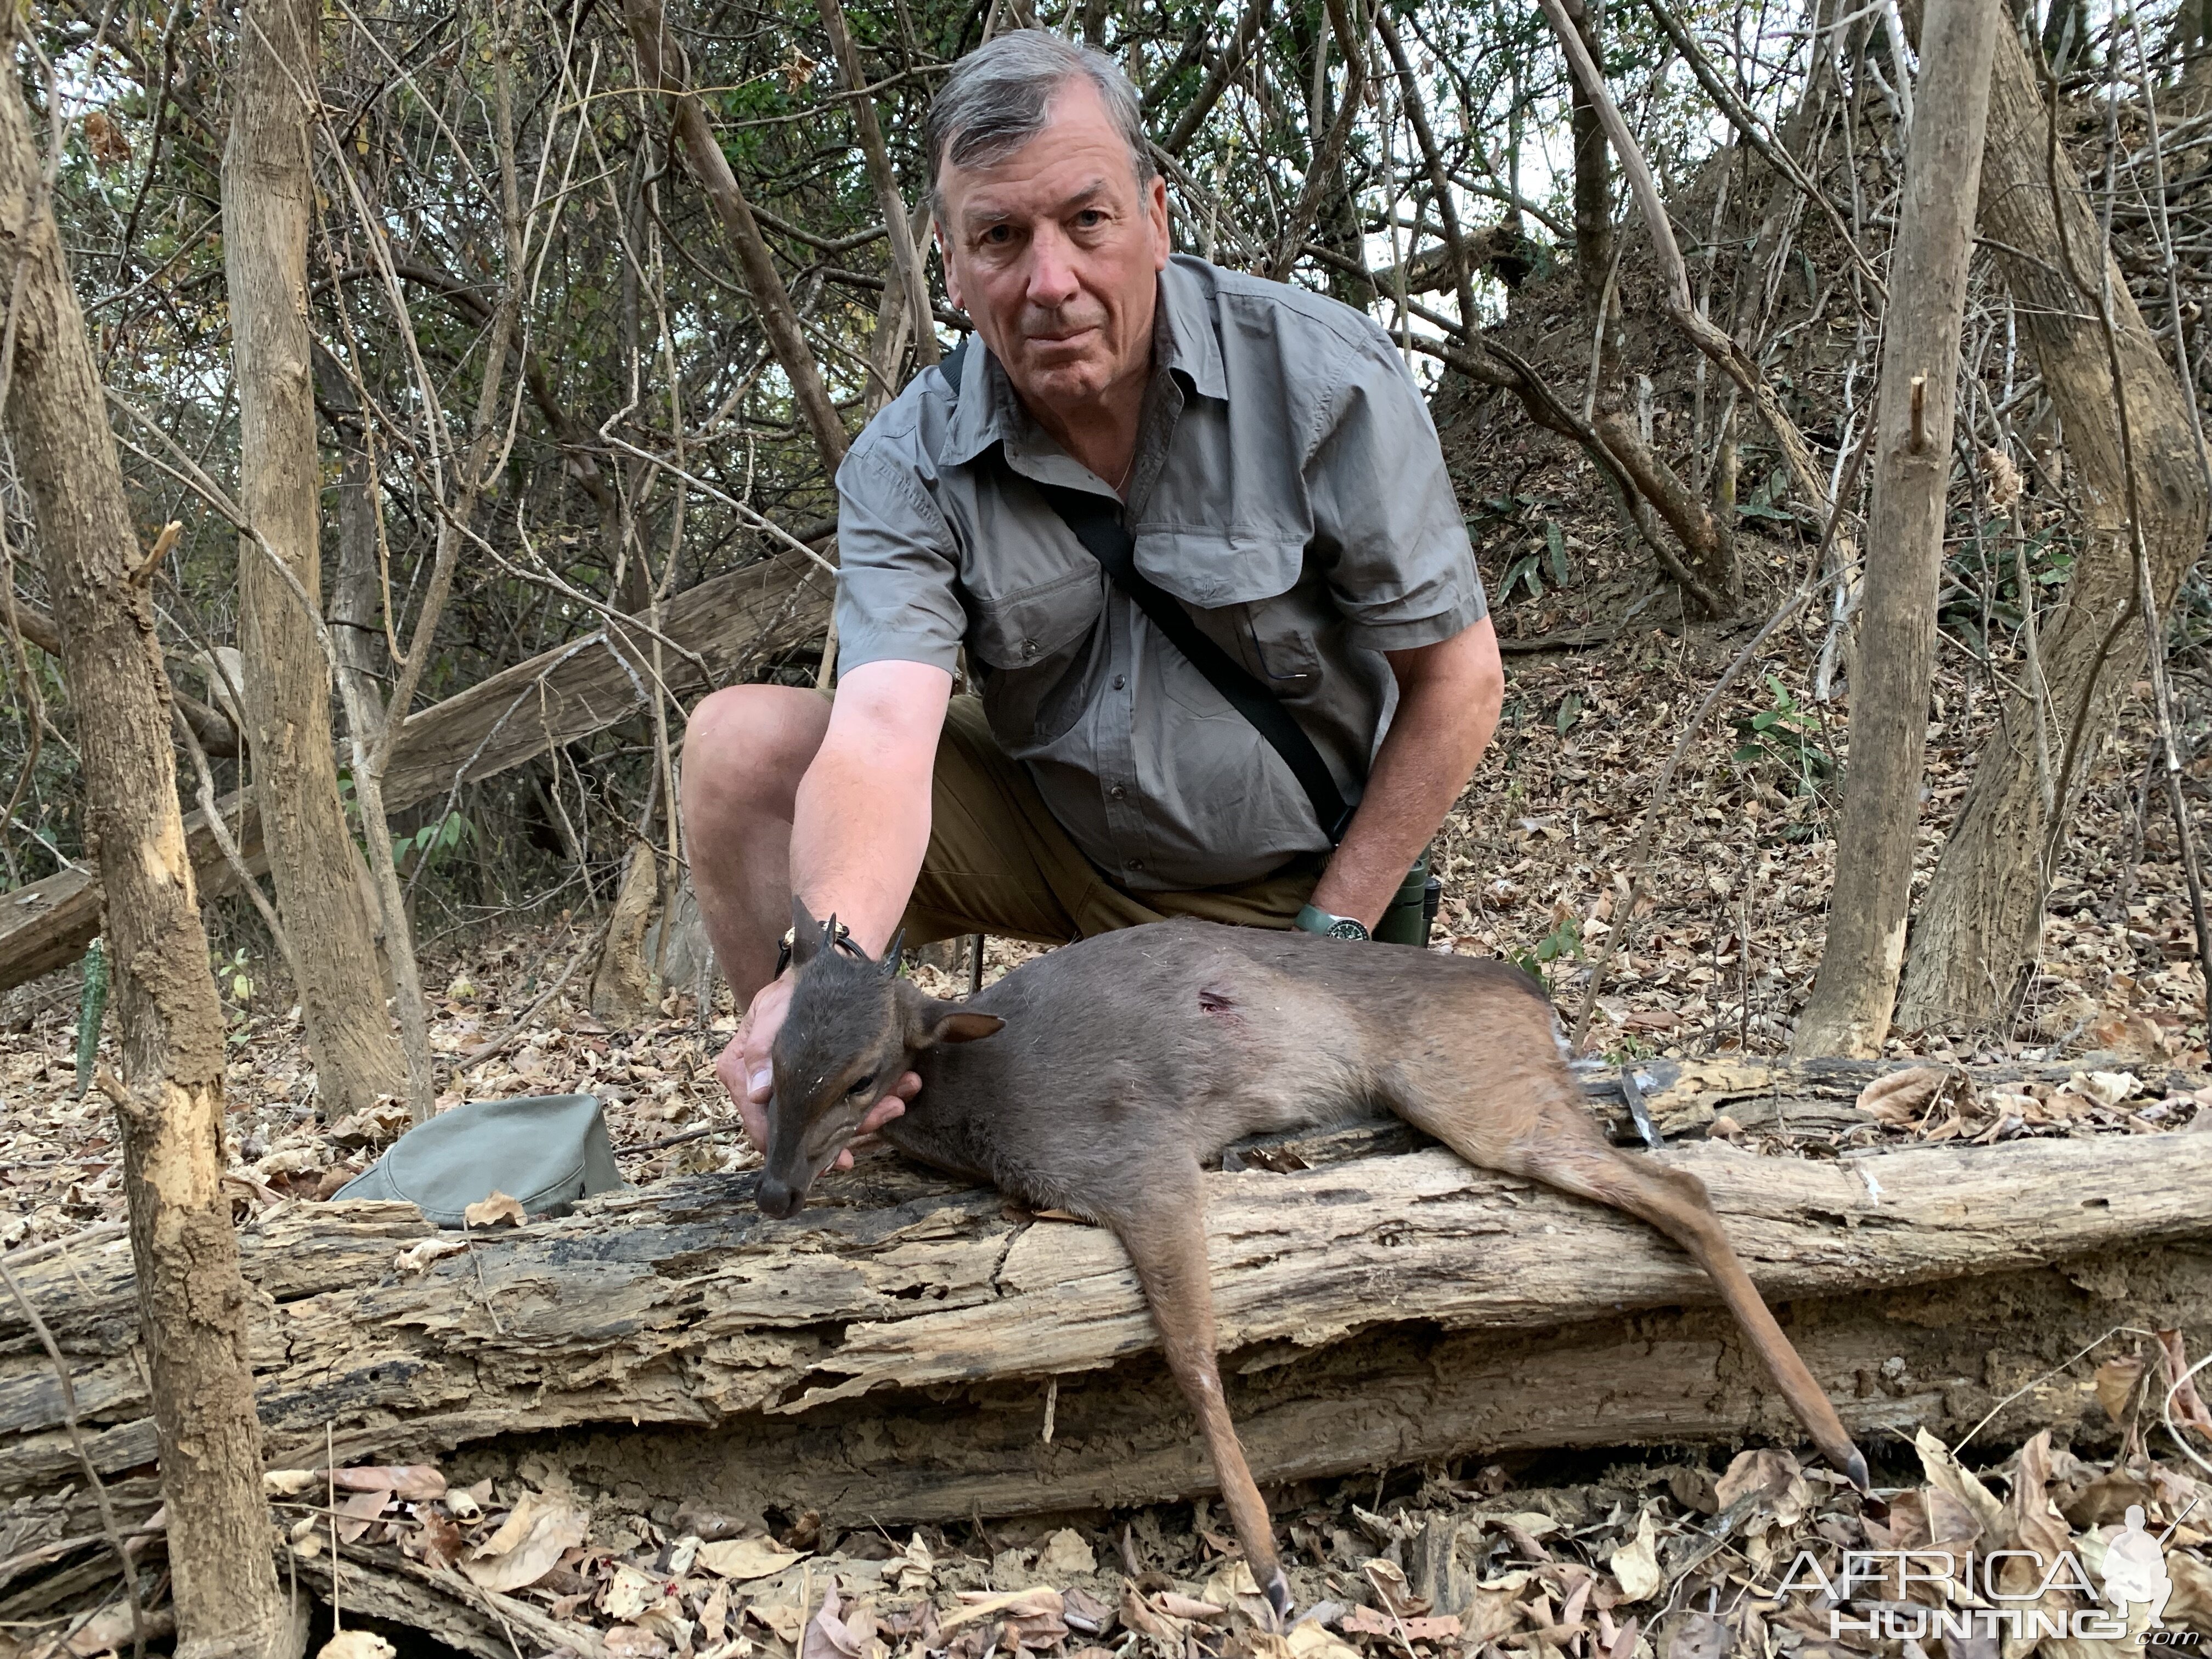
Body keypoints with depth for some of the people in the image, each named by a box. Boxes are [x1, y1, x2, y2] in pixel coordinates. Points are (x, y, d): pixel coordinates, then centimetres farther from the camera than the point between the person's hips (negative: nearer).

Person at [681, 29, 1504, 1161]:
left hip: (1264, 885, -2)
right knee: (741, 740, -17)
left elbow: (1457, 674, -11)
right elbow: (883, 729, -30)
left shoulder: (1321, 379, -19)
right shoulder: (908, 466, -14)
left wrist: (1327, 939, -12)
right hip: (1043, 835, 2)